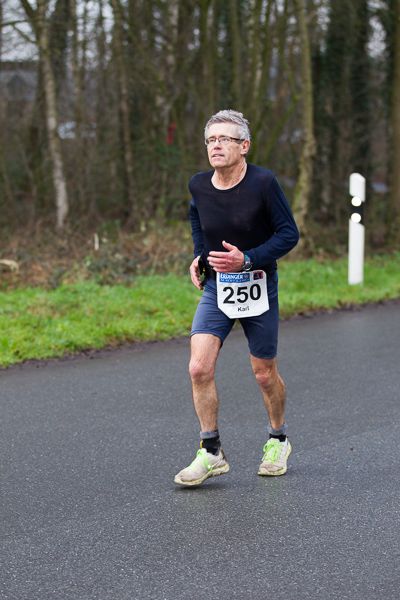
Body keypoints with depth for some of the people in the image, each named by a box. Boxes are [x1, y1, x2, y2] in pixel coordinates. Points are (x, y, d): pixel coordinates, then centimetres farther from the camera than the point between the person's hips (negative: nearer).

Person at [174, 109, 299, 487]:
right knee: (199, 368, -13)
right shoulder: (199, 186, -3)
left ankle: (278, 441, 34)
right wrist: (199, 256, 9)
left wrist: (247, 259, -23)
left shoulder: (263, 182, -16)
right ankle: (211, 452, -1)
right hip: (215, 288, 3)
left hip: (257, 289, -3)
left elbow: (289, 233, -11)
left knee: (264, 373, 9)